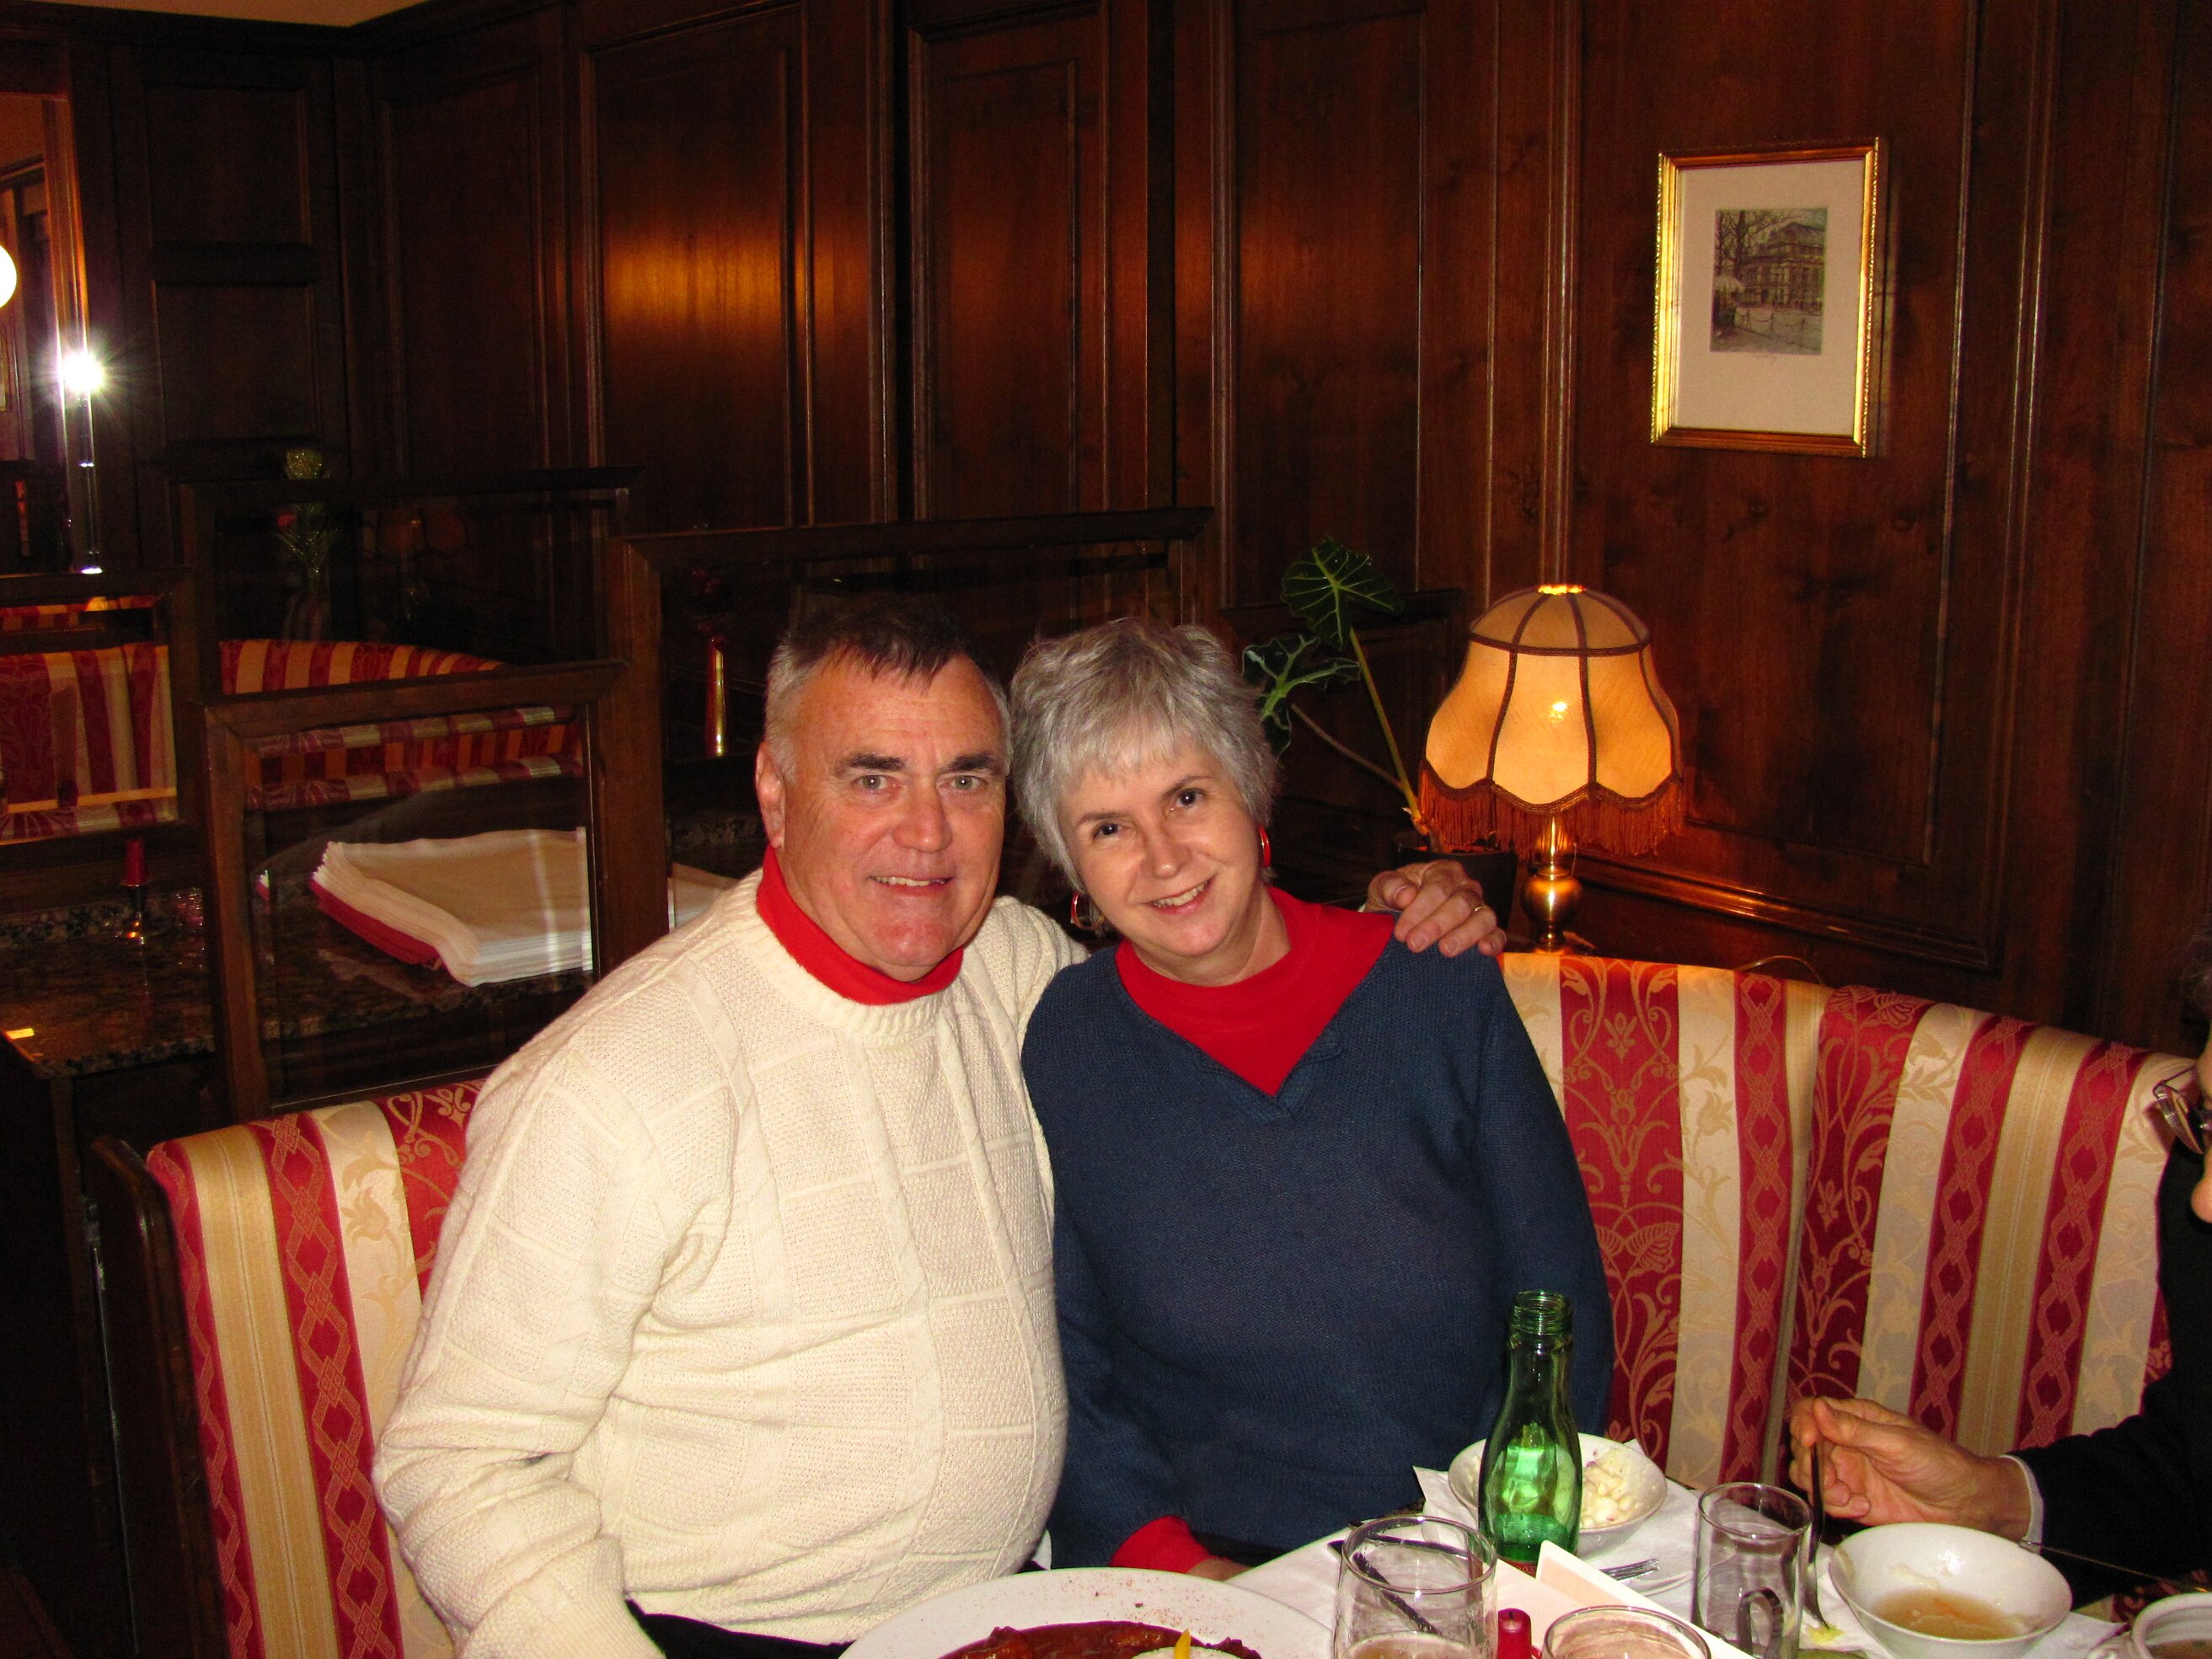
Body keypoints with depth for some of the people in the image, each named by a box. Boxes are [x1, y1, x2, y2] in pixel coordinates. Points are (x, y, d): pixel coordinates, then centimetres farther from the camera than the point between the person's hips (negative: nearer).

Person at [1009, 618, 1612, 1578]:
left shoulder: (1441, 992, 2)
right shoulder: (1051, 1048, 1)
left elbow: (1562, 1309, 5)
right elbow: (1062, 1372, 4)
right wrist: (1170, 1558, -10)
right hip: (1203, 1592, 0)